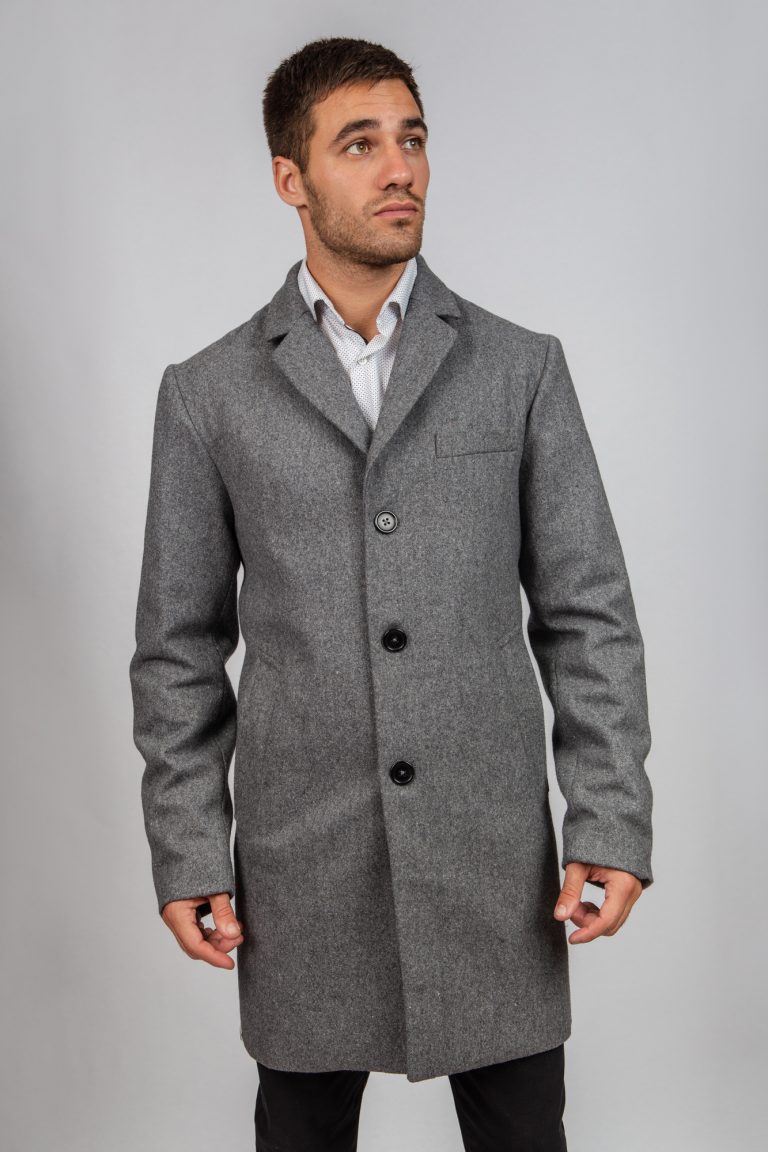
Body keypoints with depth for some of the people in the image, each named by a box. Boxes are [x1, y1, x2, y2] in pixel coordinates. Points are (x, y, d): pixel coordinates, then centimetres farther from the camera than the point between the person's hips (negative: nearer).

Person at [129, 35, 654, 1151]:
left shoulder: (522, 367, 3)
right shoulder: (208, 393, 3)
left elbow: (588, 612, 2)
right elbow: (179, 647, 5)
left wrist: (613, 826, -5)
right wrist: (187, 855, 1)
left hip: (494, 853, 0)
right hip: (300, 868, 0)